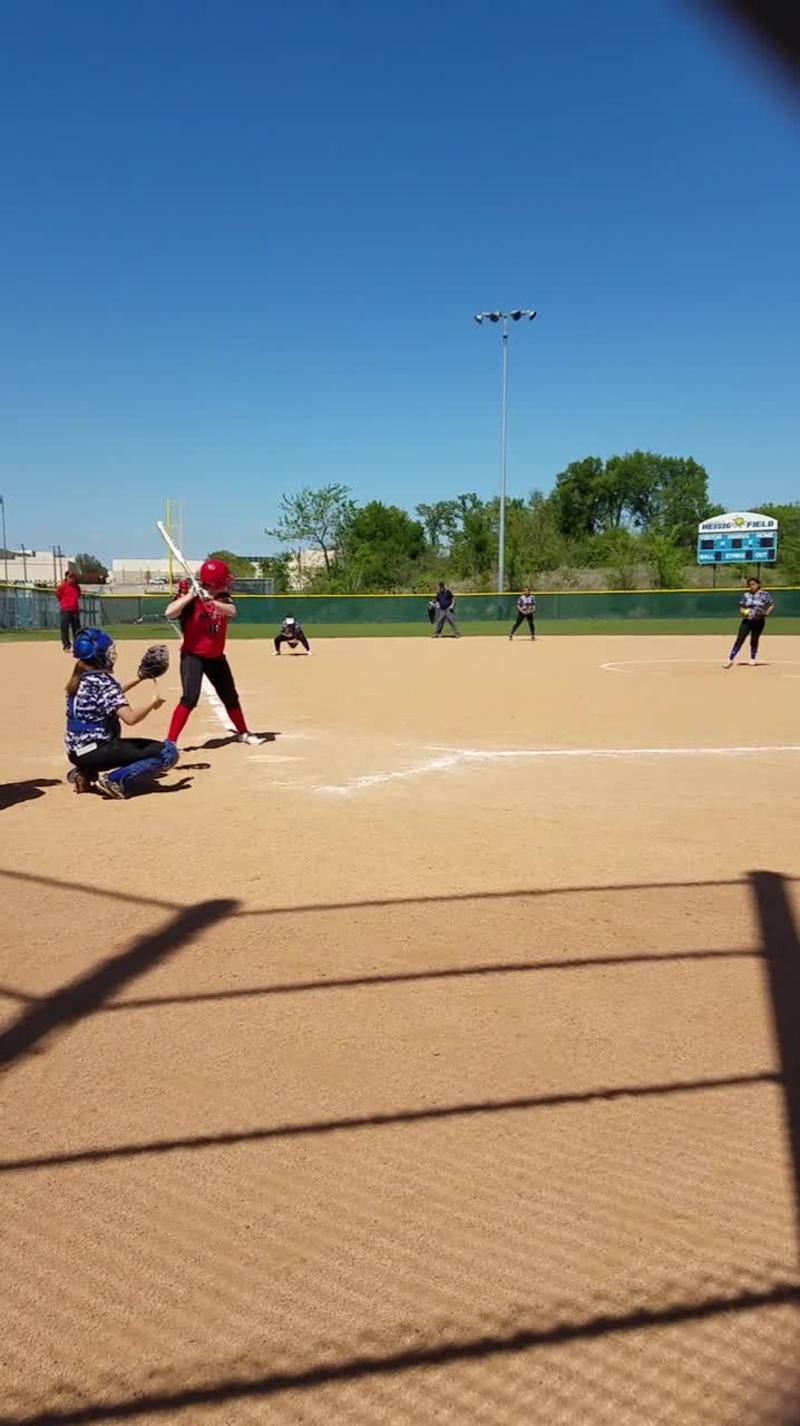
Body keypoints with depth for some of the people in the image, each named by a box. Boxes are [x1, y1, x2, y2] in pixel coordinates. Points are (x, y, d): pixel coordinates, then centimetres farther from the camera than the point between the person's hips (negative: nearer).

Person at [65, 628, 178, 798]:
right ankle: (115, 780, -16)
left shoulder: (82, 678, 10)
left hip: (78, 751, 9)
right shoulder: (102, 680, -16)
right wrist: (152, 703, -8)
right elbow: (130, 718, -26)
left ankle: (85, 772, 18)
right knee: (168, 752, -12)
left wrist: (139, 679, 27)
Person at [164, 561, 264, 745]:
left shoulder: (222, 597, -1)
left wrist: (211, 601, -38)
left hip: (216, 657, 6)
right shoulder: (191, 598, -16)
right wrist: (189, 595, -32)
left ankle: (243, 733, 37)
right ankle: (170, 742, -16)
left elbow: (232, 611, -23)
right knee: (190, 698, -20)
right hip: (193, 656, -6)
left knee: (230, 696, 18)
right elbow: (169, 613, -31)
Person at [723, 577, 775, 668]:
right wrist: (743, 612, -13)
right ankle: (730, 659, -9)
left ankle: (753, 658, 26)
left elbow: (772, 605, 3)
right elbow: (741, 607, 10)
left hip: (759, 621, -1)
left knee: (754, 640, 5)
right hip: (747, 620, 1)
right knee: (740, 639, -7)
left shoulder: (764, 594, -1)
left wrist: (766, 613, -13)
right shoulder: (746, 595, 7)